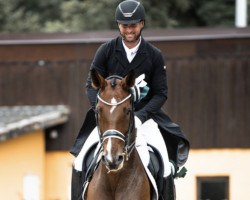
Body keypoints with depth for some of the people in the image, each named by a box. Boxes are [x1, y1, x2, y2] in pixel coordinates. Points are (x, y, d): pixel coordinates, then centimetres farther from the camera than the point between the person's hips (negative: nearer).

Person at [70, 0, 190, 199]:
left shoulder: (154, 56, 0)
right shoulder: (106, 51, 0)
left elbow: (161, 93, -1)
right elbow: (92, 85, 0)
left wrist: (140, 116, -17)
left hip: (144, 115, 0)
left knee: (164, 165, -18)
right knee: (82, 164, -15)